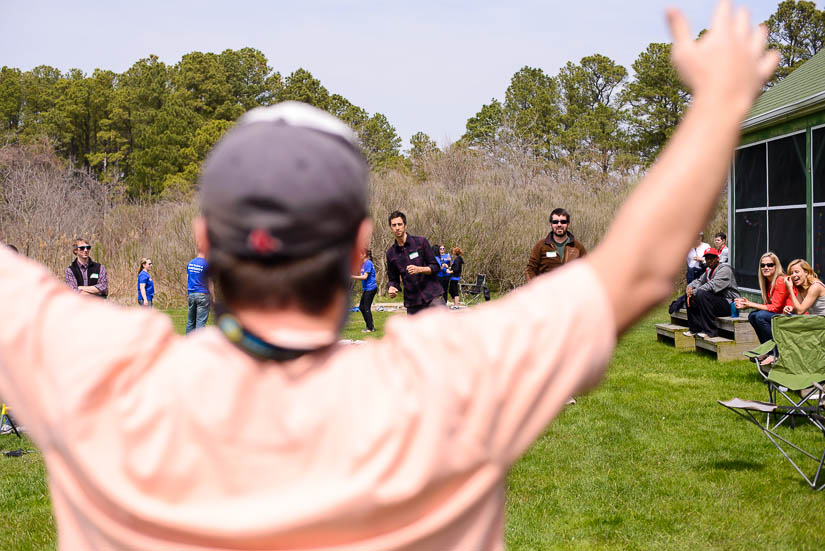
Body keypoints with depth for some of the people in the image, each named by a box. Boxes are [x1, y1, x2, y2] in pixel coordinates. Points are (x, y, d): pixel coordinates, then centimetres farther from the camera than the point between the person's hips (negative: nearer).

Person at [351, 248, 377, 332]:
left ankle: (370, 328, -1)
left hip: (370, 288, -10)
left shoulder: (368, 263, -15)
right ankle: (369, 325, 19)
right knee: (361, 307, 12)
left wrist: (352, 277, -20)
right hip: (366, 289, 10)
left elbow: (365, 277, -20)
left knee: (366, 308, -7)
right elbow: (361, 275, 15)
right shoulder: (363, 264, 13)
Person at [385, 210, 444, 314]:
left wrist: (419, 269, -17)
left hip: (432, 297, -3)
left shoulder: (421, 242, 0)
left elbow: (435, 267, 1)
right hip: (412, 301, 3)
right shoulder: (391, 253, 9)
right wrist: (391, 288, -6)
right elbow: (393, 279, 17)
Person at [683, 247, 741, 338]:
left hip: (729, 303, -10)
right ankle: (695, 328, 3)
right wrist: (690, 287, -6)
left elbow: (713, 285, -25)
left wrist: (694, 292, -19)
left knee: (702, 294, -31)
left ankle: (710, 331, -26)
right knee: (690, 297, 7)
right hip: (717, 301, 10)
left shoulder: (724, 269, -13)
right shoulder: (709, 271, 17)